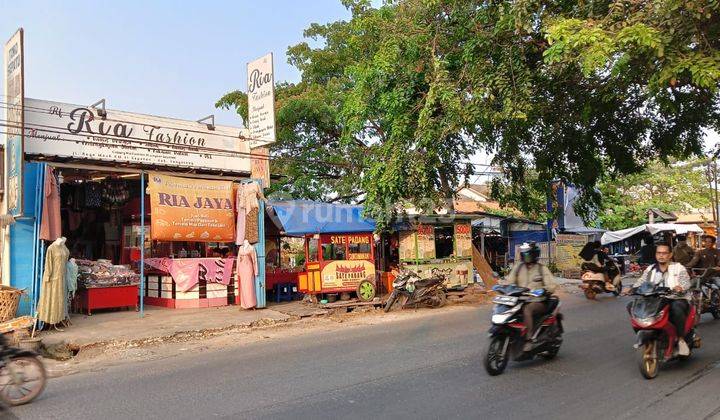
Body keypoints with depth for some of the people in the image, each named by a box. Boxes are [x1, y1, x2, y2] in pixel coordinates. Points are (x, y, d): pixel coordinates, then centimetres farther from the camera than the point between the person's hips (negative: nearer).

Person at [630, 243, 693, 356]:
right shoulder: (650, 269, 15)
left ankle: (681, 339, -21)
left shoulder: (679, 268, 5)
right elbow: (641, 282, 4)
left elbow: (686, 282, -12)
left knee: (676, 307, -40)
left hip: (677, 299, -4)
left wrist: (680, 287, -36)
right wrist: (633, 289, -18)